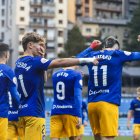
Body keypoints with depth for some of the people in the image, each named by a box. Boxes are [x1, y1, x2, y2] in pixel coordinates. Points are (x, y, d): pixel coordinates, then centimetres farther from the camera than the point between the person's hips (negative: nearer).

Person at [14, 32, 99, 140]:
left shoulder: (19, 63, 13)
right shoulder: (34, 61, -12)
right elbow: (60, 62, -17)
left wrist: (41, 56, 10)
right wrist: (86, 60, -17)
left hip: (22, 111, 9)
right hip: (34, 112, -9)